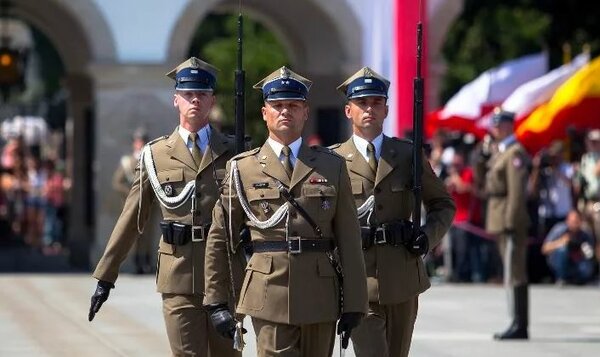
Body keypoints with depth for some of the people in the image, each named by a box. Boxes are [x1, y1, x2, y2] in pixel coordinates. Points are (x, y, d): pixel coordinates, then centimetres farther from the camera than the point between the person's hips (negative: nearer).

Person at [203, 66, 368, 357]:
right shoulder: (242, 168, 6)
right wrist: (216, 302, 4)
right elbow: (218, 238, 9)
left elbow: (348, 240, 7)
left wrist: (353, 302, 1)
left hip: (320, 299, 2)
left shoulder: (332, 166, 9)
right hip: (269, 297, -2)